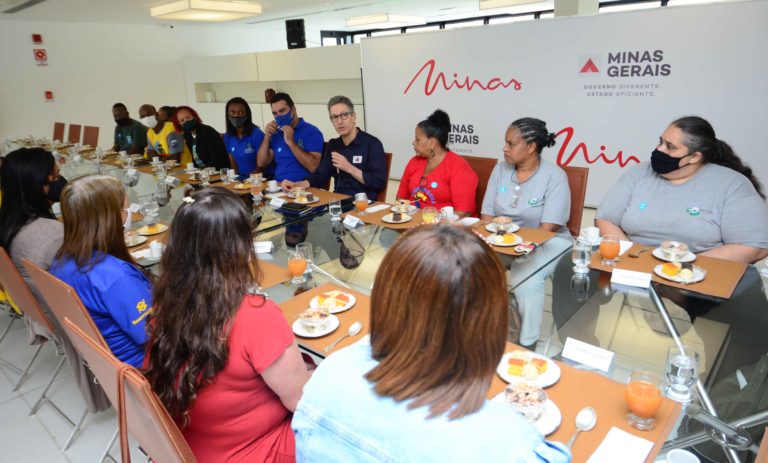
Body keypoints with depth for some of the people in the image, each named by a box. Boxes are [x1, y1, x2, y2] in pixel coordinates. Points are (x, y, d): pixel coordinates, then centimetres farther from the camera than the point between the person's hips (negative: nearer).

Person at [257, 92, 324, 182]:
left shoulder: (311, 131, -4)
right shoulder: (276, 133, 14)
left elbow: (314, 167, -17)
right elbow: (262, 164, 12)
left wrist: (290, 142, -15)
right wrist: (267, 137, 2)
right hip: (278, 185, 6)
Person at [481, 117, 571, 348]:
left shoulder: (554, 176, -11)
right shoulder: (500, 169, 4)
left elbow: (547, 230, -16)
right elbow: (487, 216, 2)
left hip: (543, 246, -4)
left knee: (526, 280, -32)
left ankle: (527, 344, -11)